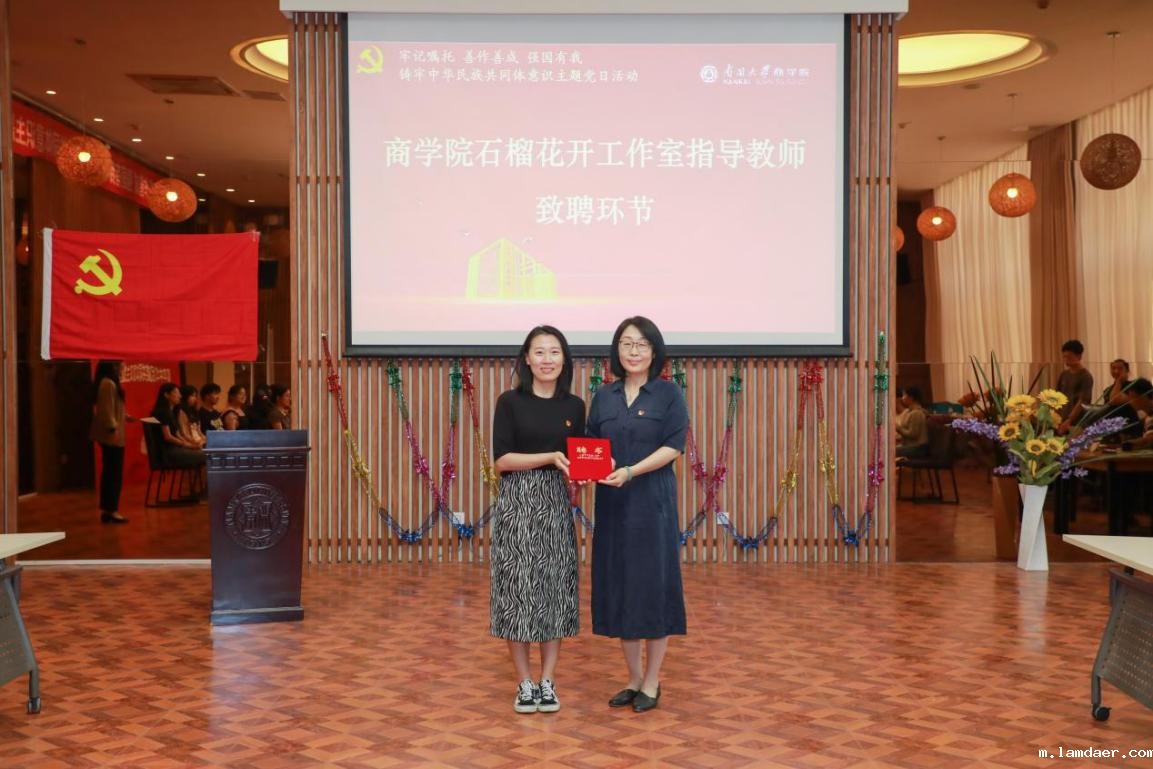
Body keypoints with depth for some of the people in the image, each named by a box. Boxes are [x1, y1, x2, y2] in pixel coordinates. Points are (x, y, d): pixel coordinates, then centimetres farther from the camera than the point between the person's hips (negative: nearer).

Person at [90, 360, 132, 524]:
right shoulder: (109, 383, -16)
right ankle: (112, 510, -4)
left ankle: (106, 510, 15)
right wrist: (113, 428, -23)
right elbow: (107, 409, -21)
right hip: (111, 435, -11)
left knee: (108, 473, 12)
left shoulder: (105, 383, 16)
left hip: (106, 435, 11)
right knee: (115, 473, -6)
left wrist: (123, 417, 23)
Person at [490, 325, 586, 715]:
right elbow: (501, 459, -8)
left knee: (555, 589, 5)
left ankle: (547, 681, 15)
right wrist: (549, 457, -18)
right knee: (518, 589, 0)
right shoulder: (510, 402, -3)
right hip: (517, 505, -3)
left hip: (555, 505, 3)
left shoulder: (574, 406, 7)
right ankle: (524, 682, 13)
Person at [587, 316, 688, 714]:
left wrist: (630, 472, -21)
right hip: (612, 503, 4)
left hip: (652, 501, -4)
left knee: (653, 585, 1)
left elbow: (673, 447, -9)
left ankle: (652, 682, 15)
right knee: (618, 586, 7)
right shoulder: (603, 396, 10)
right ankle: (634, 678, 22)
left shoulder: (668, 394, -2)